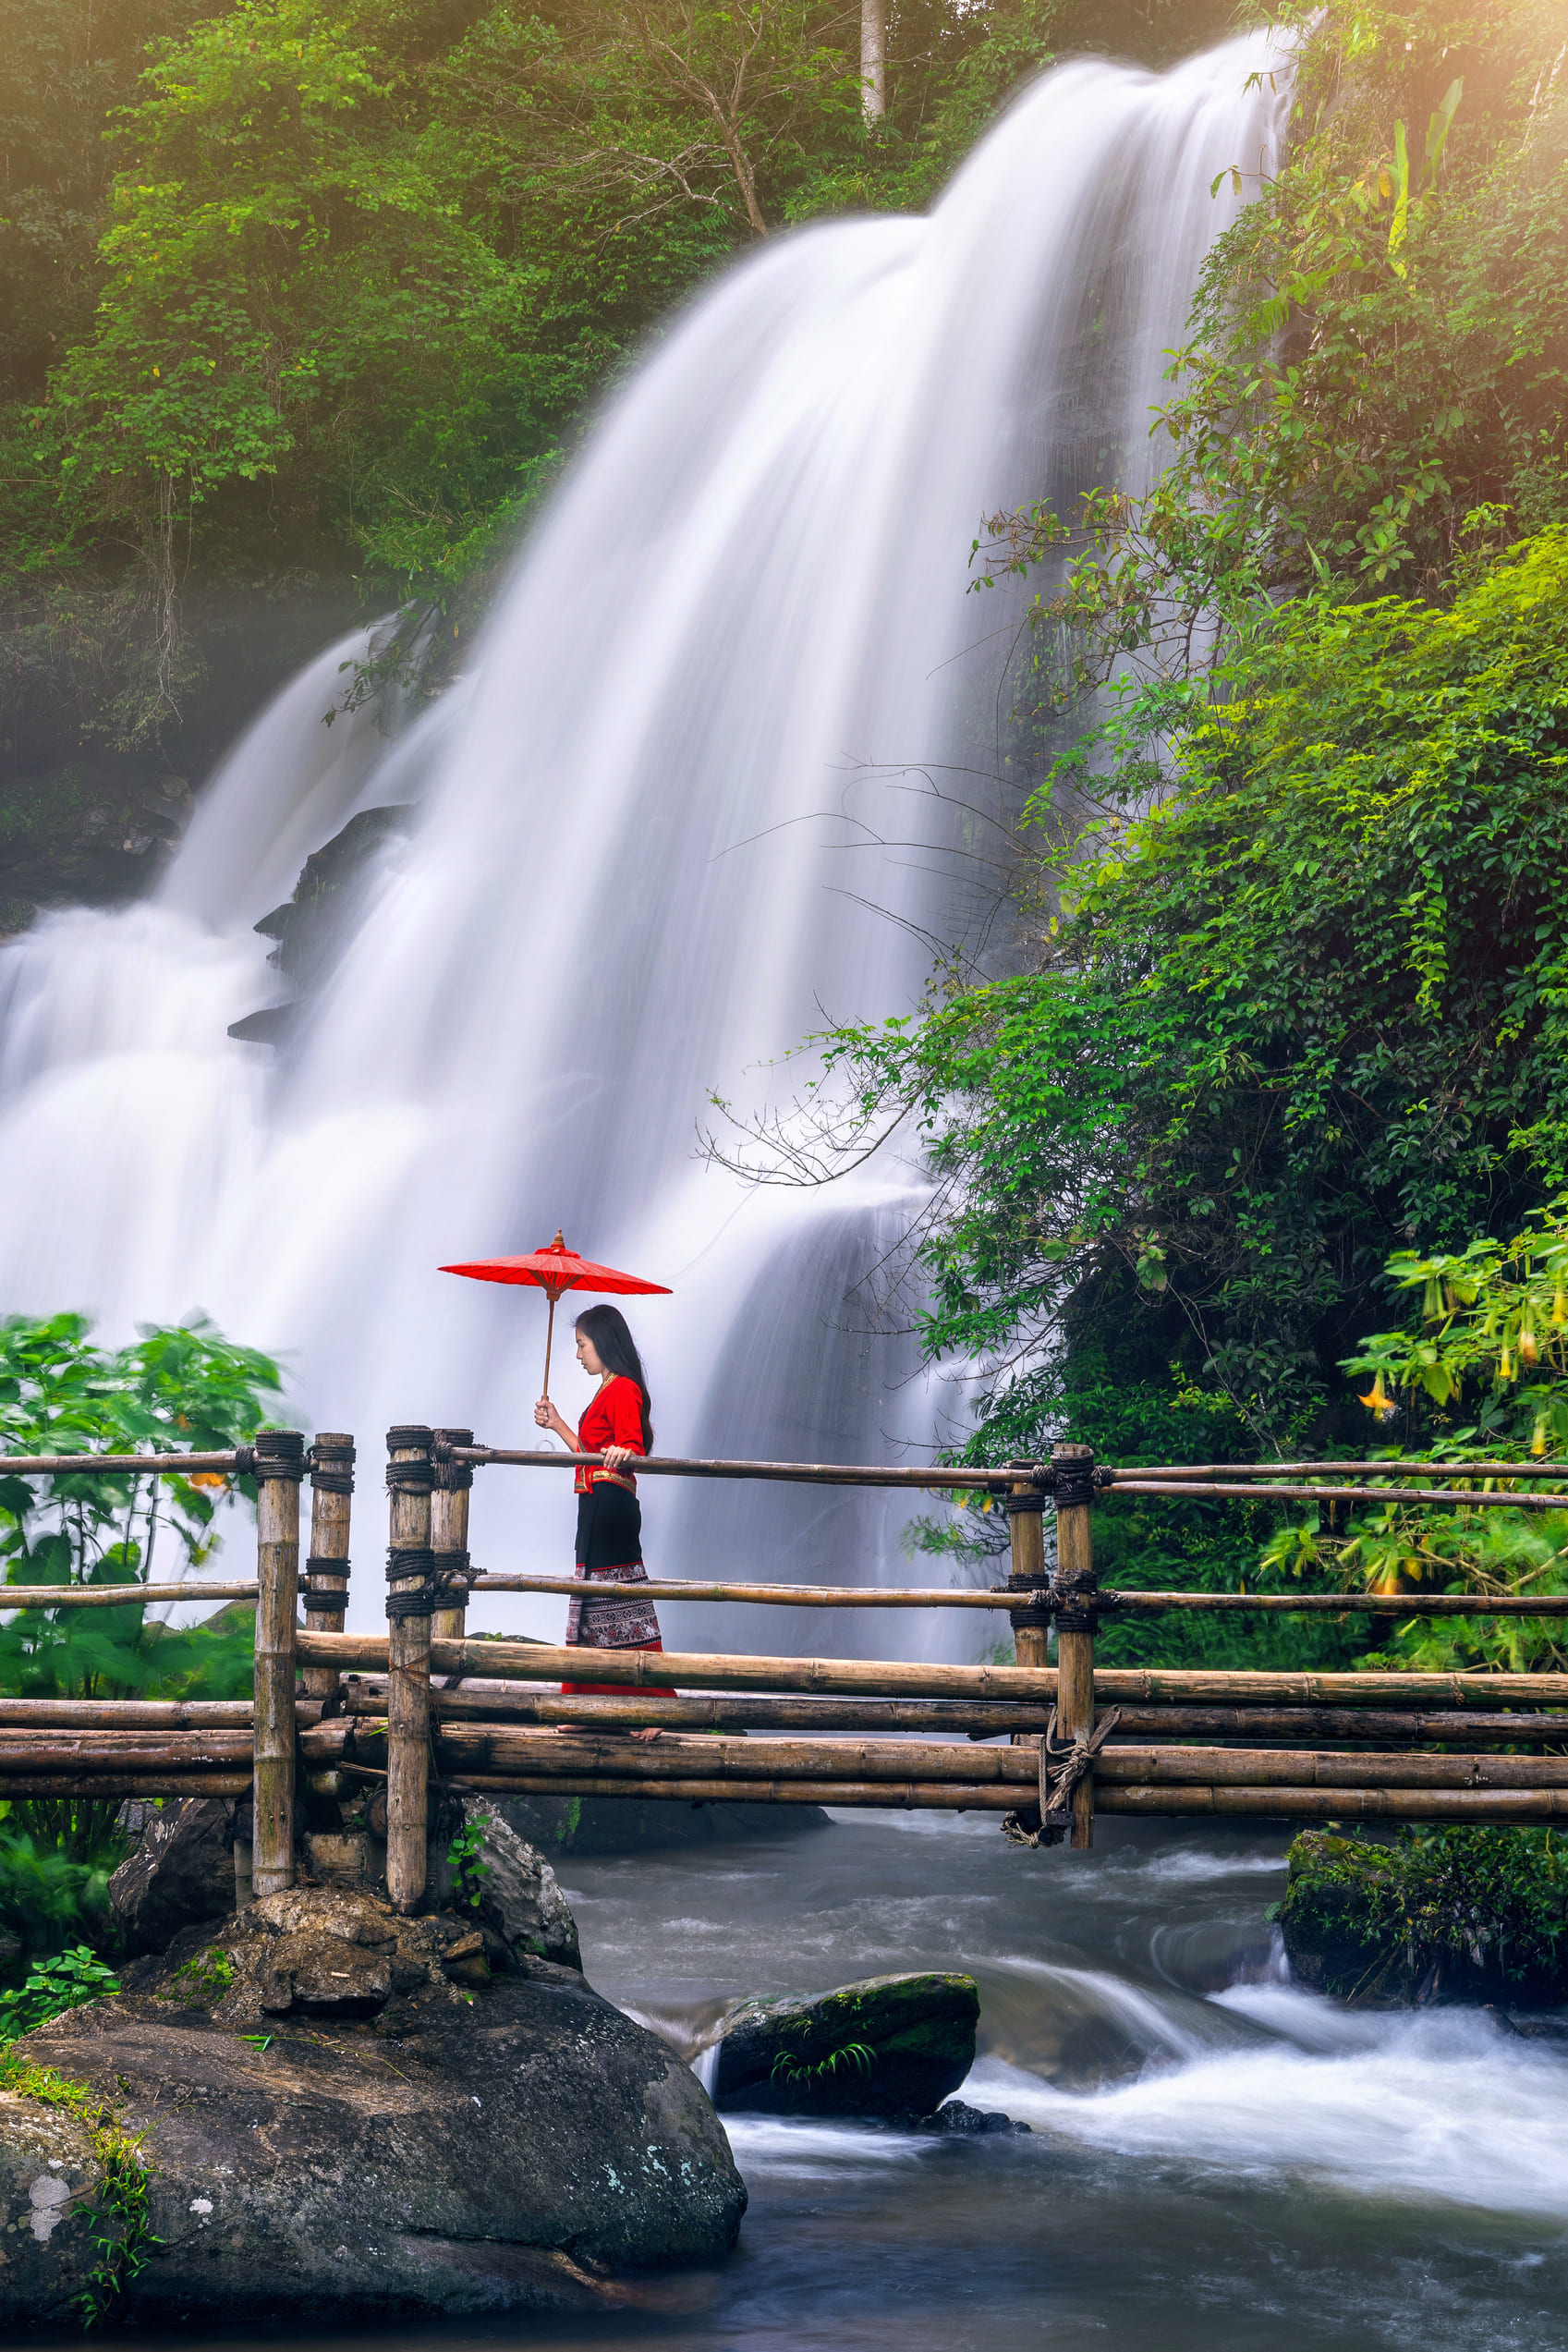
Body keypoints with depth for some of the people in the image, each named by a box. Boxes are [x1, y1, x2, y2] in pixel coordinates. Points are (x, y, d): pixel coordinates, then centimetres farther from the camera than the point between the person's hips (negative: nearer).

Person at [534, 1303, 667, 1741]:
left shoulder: (623, 1390, -10)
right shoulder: (608, 1392, 21)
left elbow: (633, 1449, -23)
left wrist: (623, 1453, -45)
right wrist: (557, 1425, 34)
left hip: (610, 1505, -11)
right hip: (597, 1507, 11)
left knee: (624, 1610, -11)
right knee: (592, 1609, 12)